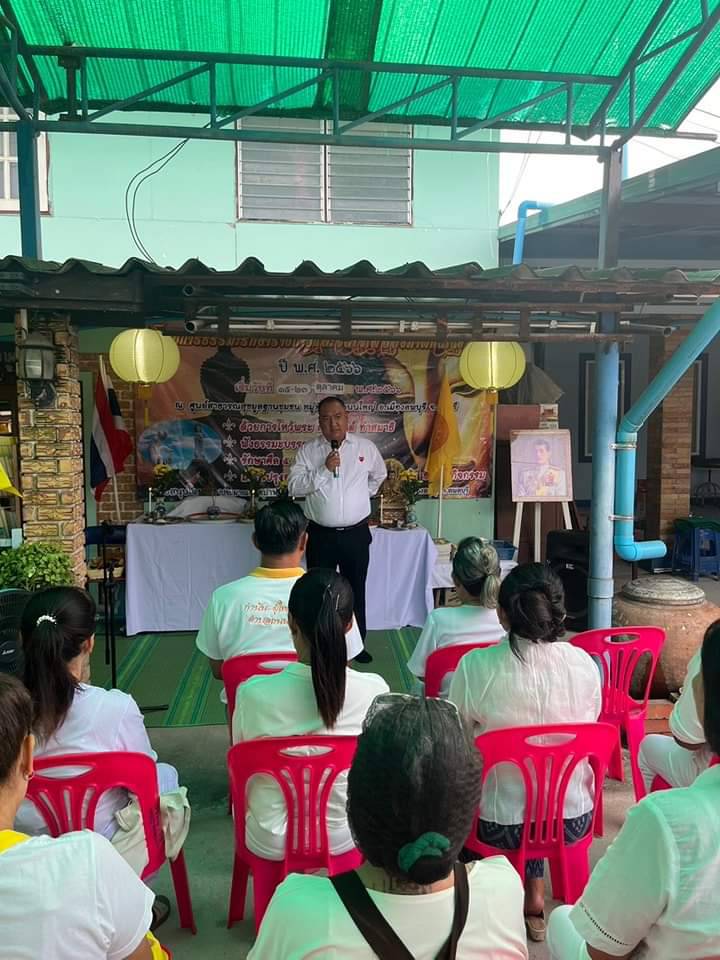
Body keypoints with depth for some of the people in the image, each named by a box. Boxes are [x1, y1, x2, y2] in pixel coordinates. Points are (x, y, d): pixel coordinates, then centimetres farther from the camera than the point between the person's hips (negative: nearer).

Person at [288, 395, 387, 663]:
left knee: (356, 590, 13)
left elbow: (379, 475, 19)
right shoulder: (308, 451, -3)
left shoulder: (366, 447, 1)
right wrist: (324, 470, -20)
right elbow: (294, 487, -12)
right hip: (321, 534, -1)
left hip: (356, 533, 1)